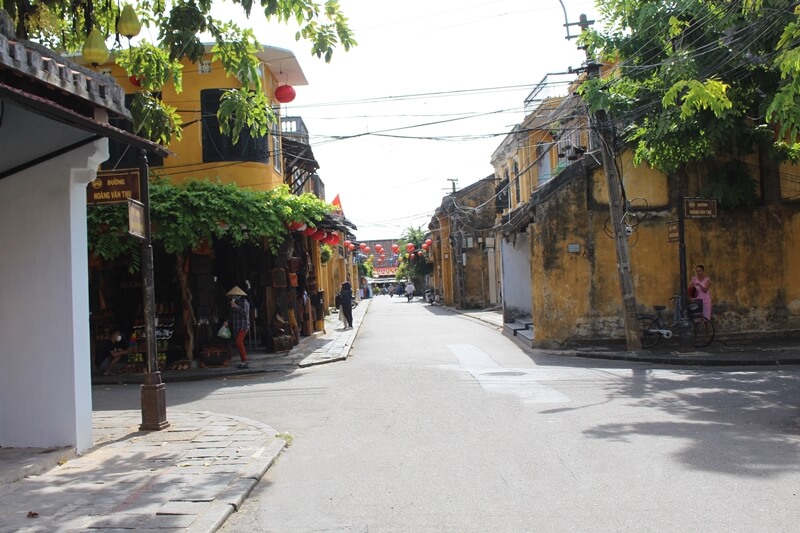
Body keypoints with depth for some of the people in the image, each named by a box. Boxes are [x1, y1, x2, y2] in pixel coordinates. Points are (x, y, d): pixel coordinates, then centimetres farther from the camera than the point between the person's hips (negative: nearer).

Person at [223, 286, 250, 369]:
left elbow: (245, 312, -19)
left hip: (243, 326, -8)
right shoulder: (233, 303, 18)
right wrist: (227, 321, 7)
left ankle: (245, 361, -23)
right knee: (239, 343, 7)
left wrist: (236, 306, -21)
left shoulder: (244, 302, -6)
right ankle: (244, 362, 12)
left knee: (238, 341, -23)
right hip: (235, 327, 8)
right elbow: (231, 315, 24)